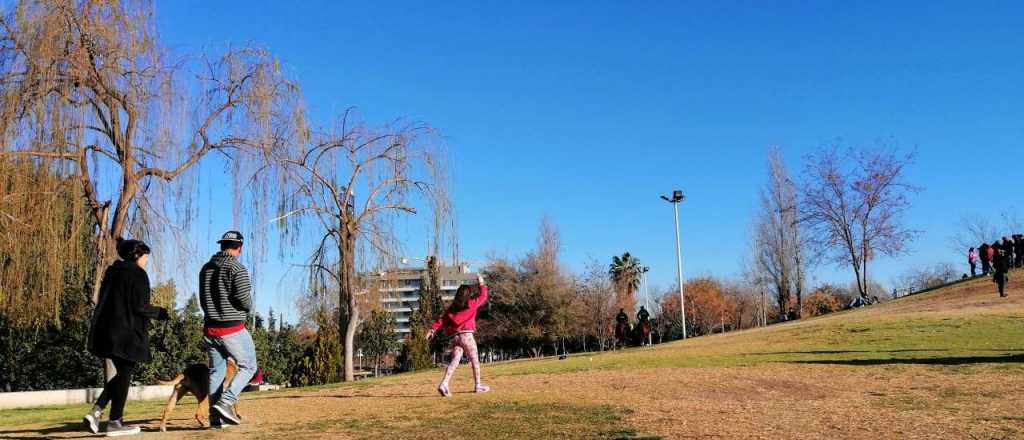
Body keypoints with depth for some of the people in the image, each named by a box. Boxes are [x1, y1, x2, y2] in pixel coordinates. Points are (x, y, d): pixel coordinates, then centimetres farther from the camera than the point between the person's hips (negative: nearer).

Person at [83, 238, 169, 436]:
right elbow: (140, 306, -16)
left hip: (107, 330, 8)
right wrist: (161, 313, -1)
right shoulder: (137, 274, -11)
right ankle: (115, 423, 5)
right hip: (127, 332, -8)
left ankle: (96, 411, 6)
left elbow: (107, 301, 17)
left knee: (122, 372, 18)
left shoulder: (112, 272, 15)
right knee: (125, 374, 1)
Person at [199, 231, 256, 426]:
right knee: (248, 366, 5)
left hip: (210, 328, 7)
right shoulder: (237, 268, -12)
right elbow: (244, 299, -19)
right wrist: (248, 308, 2)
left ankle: (215, 416, 12)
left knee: (216, 370, 12)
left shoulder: (206, 269, 9)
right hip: (233, 329, -6)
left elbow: (203, 300, 12)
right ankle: (225, 402, -10)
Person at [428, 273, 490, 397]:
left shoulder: (452, 307, 14)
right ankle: (478, 386, 14)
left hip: (454, 336, 5)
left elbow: (442, 318, 4)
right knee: (475, 360, 9)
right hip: (466, 335, -5)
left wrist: (433, 329, -2)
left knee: (455, 360, -1)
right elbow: (483, 296, 14)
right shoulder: (471, 304, 2)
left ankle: (444, 384, -19)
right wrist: (481, 284, 26)